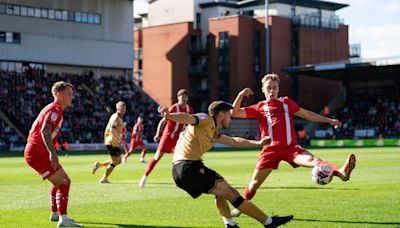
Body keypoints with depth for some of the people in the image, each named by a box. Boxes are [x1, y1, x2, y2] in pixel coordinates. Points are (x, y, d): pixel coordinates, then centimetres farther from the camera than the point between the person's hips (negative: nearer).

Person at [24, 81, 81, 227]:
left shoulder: (54, 109, 20)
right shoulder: (55, 109, -12)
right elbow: (45, 130, -27)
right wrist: (52, 152, -32)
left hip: (34, 151, 11)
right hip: (38, 153, -11)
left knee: (59, 181, 25)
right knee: (64, 182, -16)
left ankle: (55, 214, 38)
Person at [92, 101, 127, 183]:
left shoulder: (120, 118, 17)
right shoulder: (115, 117, -14)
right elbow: (112, 130, -27)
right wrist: (118, 139, -26)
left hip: (115, 142, 10)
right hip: (112, 142, -10)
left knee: (118, 161, 14)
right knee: (114, 161, -5)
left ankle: (99, 164, 15)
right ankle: (104, 179, 2)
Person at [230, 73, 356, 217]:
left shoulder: (286, 102, 15)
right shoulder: (260, 107, 9)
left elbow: (306, 114, 20)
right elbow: (235, 113, 4)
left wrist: (328, 120, 16)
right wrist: (240, 95, -10)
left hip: (290, 147, 0)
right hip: (271, 149, 0)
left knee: (312, 160, -27)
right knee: (255, 182, 2)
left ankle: (341, 173, -51)